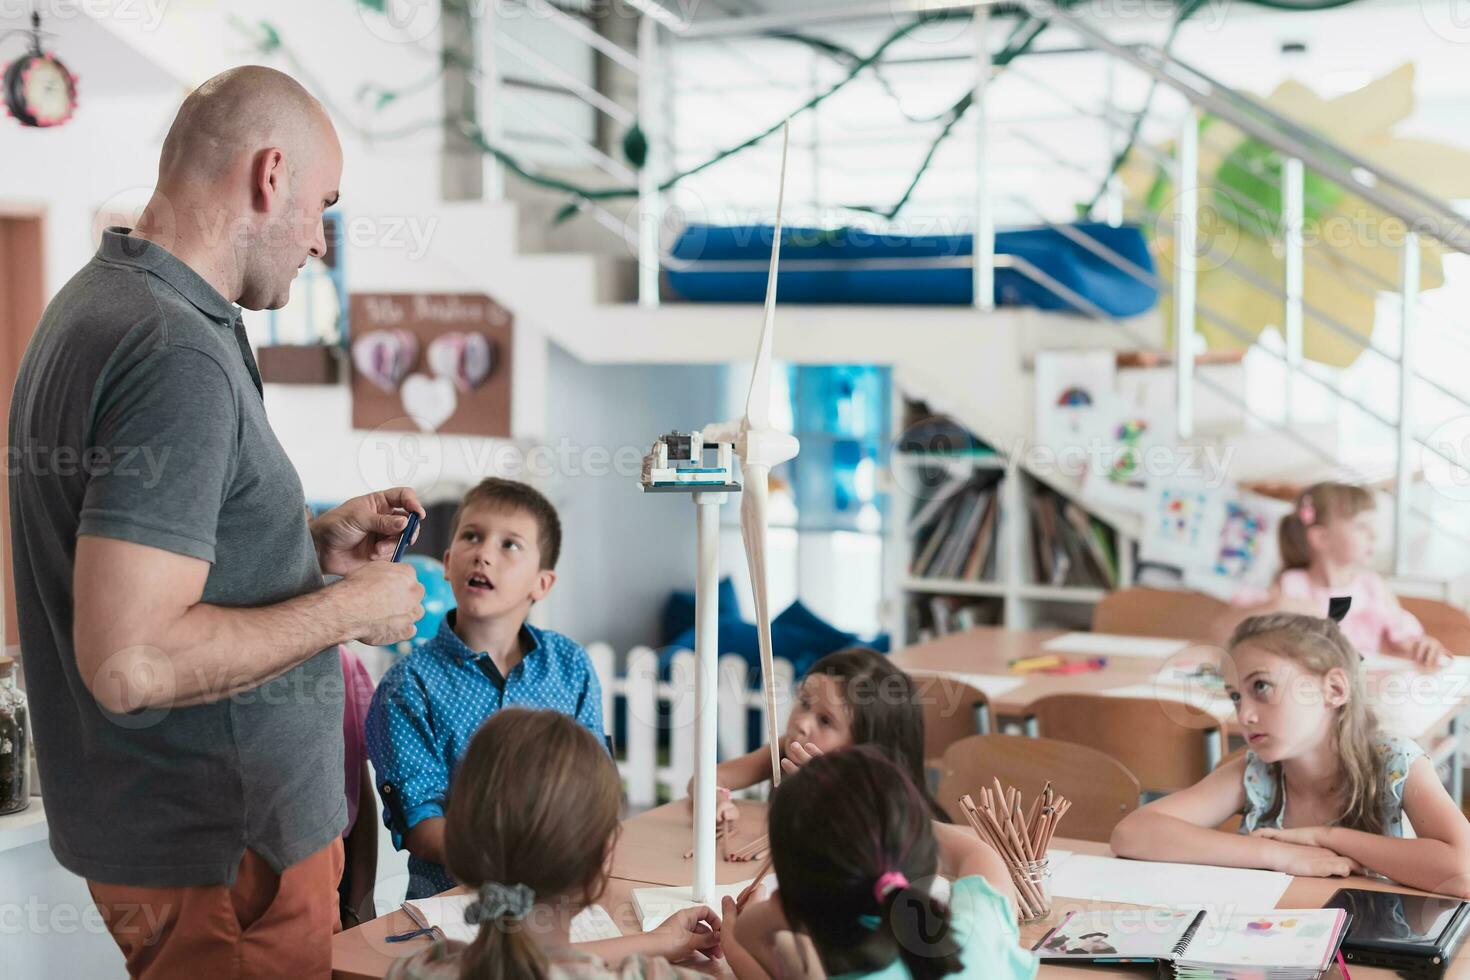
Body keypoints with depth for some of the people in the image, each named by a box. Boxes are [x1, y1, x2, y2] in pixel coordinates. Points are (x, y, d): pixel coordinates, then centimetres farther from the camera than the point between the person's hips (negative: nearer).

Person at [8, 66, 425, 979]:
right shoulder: (178, 357, -25)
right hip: (219, 853, -10)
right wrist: (348, 607, -19)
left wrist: (313, 541, 10)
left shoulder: (99, 301, 8)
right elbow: (129, 661, -30)